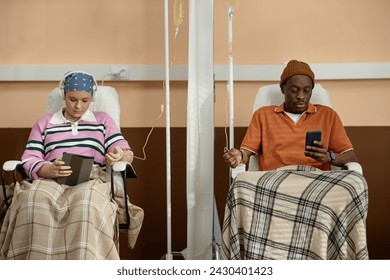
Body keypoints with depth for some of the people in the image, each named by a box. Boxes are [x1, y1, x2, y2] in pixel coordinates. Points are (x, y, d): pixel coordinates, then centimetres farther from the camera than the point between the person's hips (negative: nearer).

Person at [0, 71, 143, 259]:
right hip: (50, 180, 1)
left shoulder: (103, 120, 24)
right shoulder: (44, 123, 24)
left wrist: (119, 156, -12)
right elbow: (29, 161, 10)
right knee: (34, 200, -37)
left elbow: (128, 154, 15)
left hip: (92, 179, -1)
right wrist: (49, 170, -14)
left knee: (88, 202, -40)